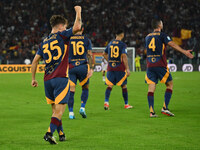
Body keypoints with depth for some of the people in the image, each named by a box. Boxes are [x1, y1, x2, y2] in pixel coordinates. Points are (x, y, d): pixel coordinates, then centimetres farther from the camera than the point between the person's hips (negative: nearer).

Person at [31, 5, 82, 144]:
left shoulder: (44, 43, 15)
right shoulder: (61, 36, -1)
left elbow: (35, 61, 15)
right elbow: (77, 27, -12)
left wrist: (33, 78, 23)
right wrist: (78, 11, 4)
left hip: (48, 80, 6)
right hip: (61, 78, -6)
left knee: (55, 109, 15)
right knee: (59, 109, -7)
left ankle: (61, 134, 20)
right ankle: (49, 133, -21)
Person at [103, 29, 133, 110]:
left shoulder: (110, 43, 10)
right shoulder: (122, 45, -7)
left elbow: (104, 54, 19)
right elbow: (124, 56, -17)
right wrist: (127, 69, -18)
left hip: (110, 67, 4)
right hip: (120, 68, -4)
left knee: (110, 85, 3)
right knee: (124, 86, 8)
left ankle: (106, 102, -17)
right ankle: (126, 104, 16)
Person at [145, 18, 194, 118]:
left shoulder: (147, 37, 16)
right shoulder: (162, 35, -2)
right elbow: (171, 44, -15)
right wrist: (184, 52, -21)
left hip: (149, 65, 5)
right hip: (160, 65, -5)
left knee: (151, 87, 0)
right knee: (170, 84, 9)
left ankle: (151, 111, -9)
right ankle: (165, 108, -3)